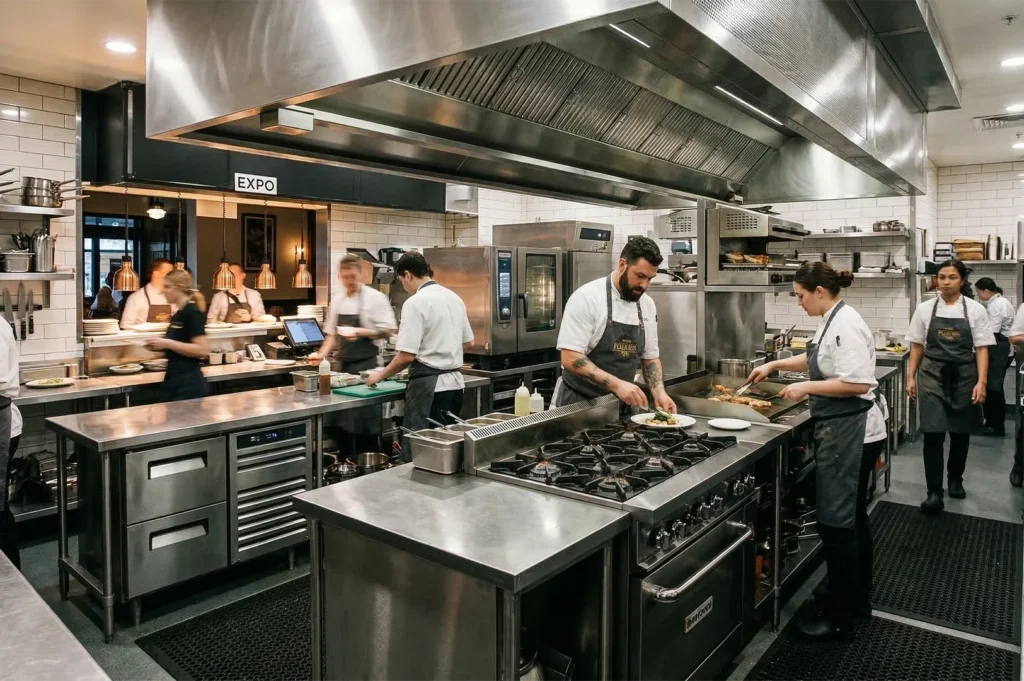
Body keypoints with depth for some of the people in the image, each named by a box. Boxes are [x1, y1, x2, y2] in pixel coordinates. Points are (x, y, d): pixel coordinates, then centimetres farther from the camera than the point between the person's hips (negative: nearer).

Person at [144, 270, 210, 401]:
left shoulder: (192, 313, -13)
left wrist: (168, 343, -20)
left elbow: (203, 350, -21)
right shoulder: (177, 315, 14)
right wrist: (161, 345, 7)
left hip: (189, 383, -9)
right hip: (173, 381, 9)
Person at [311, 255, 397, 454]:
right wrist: (322, 354, 1)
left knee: (365, 420, -3)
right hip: (344, 364, 7)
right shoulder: (337, 301, 10)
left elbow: (387, 331, -13)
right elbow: (332, 333, 16)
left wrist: (361, 332, -25)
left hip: (366, 364, -6)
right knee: (335, 421, 10)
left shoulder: (375, 297, -9)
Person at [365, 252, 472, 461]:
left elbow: (407, 356, -17)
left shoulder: (416, 302, -13)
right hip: (455, 382, 8)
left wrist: (380, 375, -2)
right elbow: (467, 342, 19)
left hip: (429, 385, -8)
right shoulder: (454, 298, 10)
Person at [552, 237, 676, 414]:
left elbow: (650, 358, 13)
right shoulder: (587, 297, -14)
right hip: (578, 404, -5)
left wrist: (659, 392, -5)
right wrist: (616, 385, -27)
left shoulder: (647, 305, 4)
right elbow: (570, 358, -19)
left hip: (621, 405, 6)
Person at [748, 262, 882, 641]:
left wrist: (806, 388, -20)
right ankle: (857, 599, 35)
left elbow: (859, 383, -26)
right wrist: (775, 364, 19)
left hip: (846, 431, -11)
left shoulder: (845, 324, -20)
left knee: (837, 522, -2)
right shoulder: (832, 321, 11)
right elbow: (818, 360, 26)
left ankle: (839, 618, 10)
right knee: (851, 518, 20)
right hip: (842, 430, 11)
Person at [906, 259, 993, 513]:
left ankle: (955, 479, 36)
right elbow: (917, 346, 6)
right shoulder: (925, 309, 1)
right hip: (932, 375, -1)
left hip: (963, 376, 1)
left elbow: (981, 349, -2)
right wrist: (911, 377, 2)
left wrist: (981, 381, -10)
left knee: (960, 432, 13)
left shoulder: (975, 310, -1)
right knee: (933, 434, -7)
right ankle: (934, 492, 0)